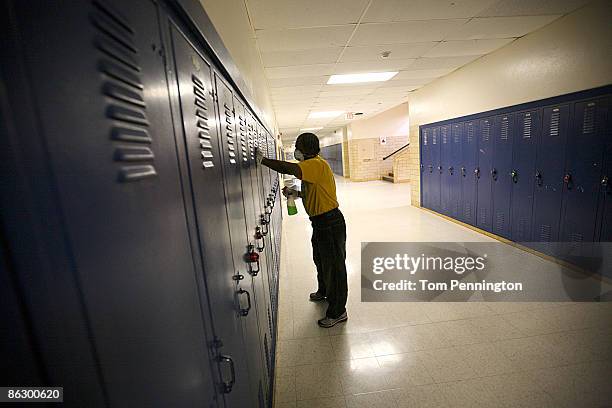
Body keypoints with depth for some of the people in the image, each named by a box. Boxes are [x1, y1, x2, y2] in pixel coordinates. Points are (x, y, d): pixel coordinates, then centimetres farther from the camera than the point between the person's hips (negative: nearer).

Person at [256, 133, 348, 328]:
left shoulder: (317, 164, -21)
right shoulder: (311, 166, 12)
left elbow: (288, 168, -36)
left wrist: (263, 160, -24)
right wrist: (296, 193, 7)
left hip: (330, 223, -11)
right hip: (321, 222, 11)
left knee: (334, 266, 2)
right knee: (320, 260, 27)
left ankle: (338, 312, 19)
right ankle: (324, 292, 52)